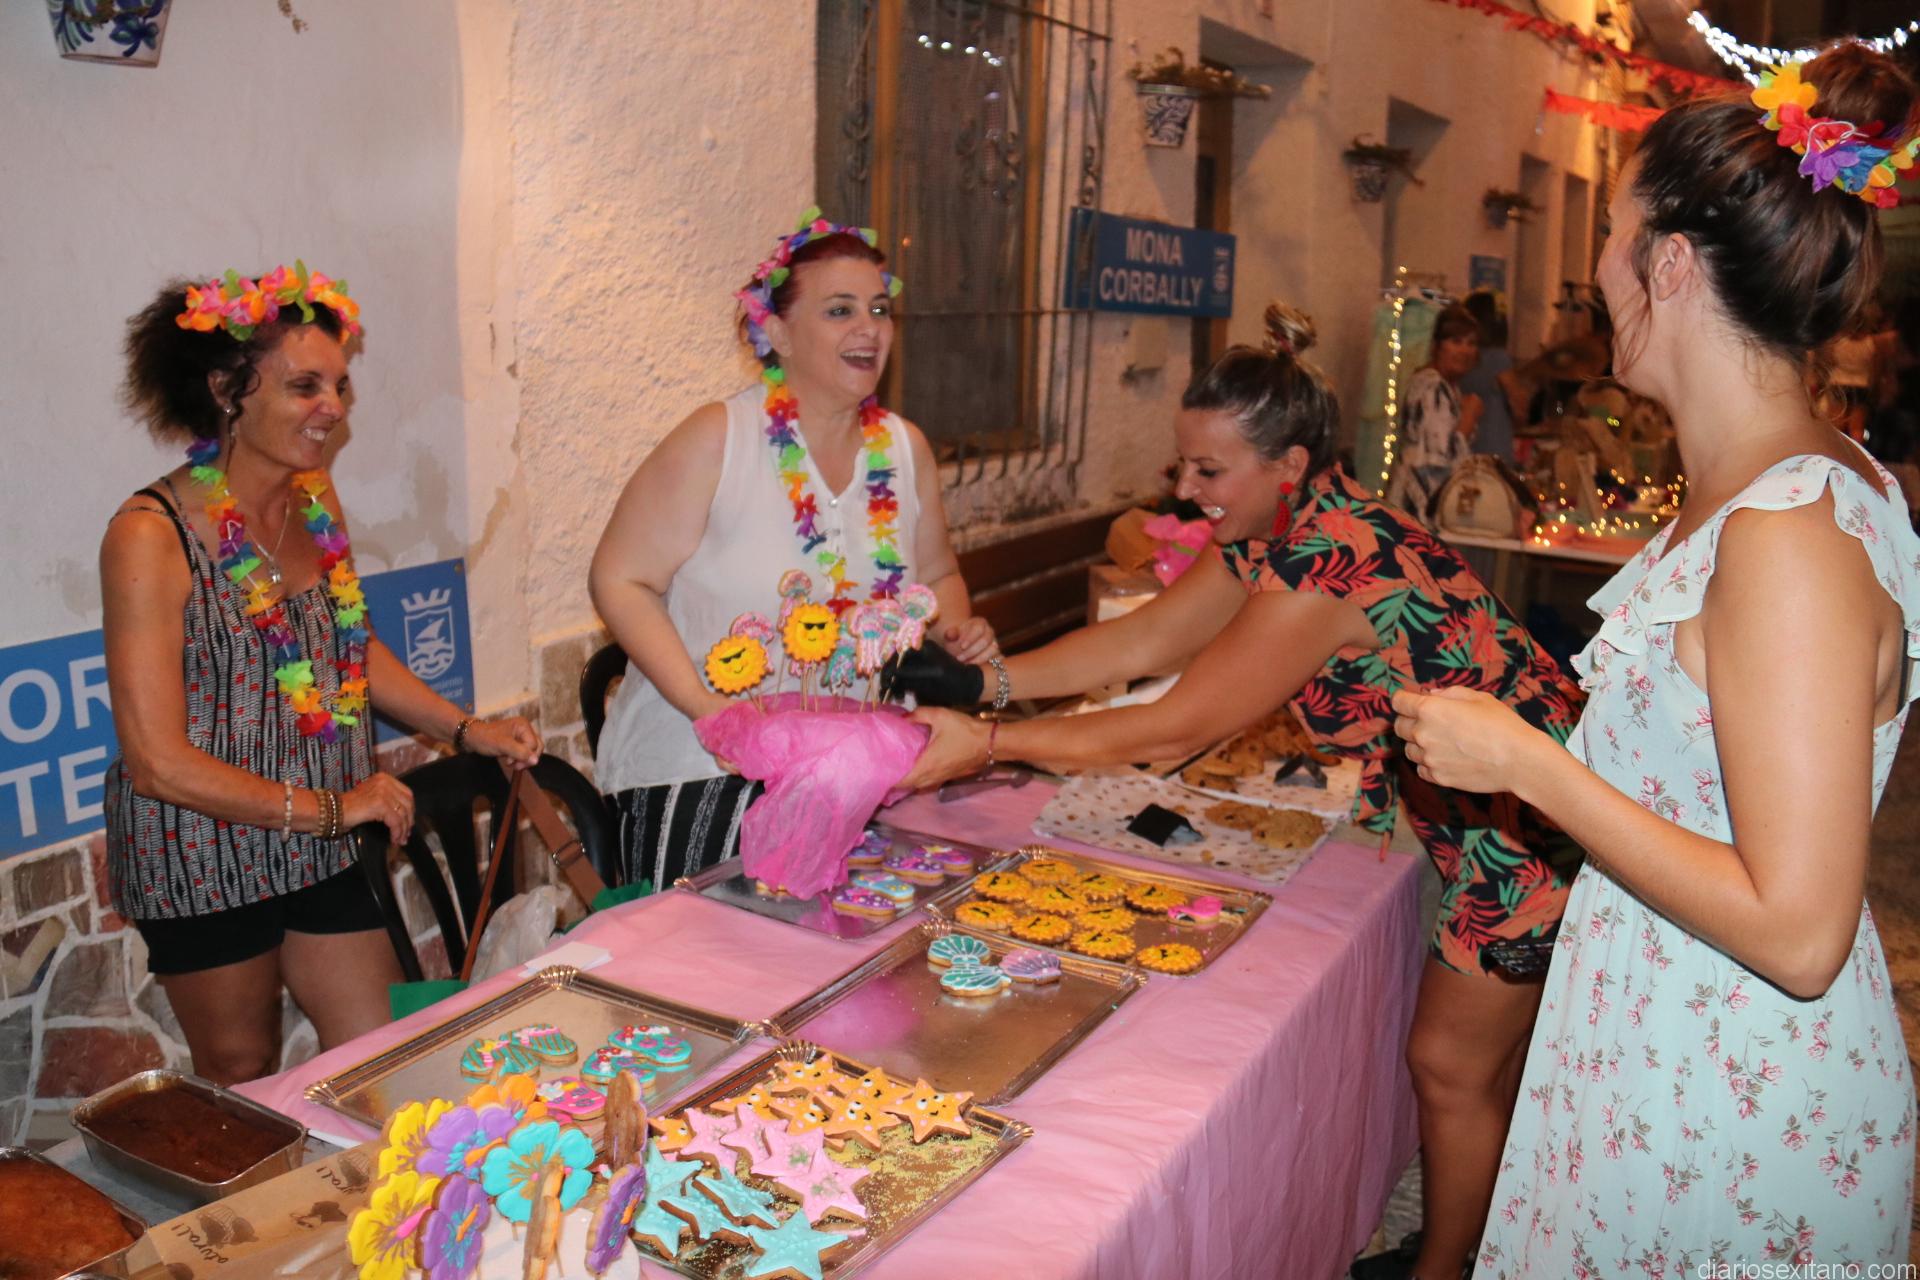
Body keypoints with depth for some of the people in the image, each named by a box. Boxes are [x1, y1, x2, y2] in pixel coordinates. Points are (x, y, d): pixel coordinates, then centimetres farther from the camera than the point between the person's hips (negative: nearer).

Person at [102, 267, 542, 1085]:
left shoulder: (316, 498, 0)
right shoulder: (151, 535, -20)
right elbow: (158, 761, -21)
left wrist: (467, 730, 3)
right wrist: (330, 808, -18)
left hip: (323, 847, 6)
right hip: (204, 852, -5)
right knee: (241, 1080, 16)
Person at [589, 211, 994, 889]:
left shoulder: (905, 448, 3)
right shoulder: (717, 441, -14)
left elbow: (935, 572, 18)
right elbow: (621, 580, -12)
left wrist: (956, 629, -5)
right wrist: (705, 704, -23)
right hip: (699, 773, -4)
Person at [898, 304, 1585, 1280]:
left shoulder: (1333, 563, -32)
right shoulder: (1269, 534, -3)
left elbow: (1175, 731, -30)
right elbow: (1143, 639, -1)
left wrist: (988, 745, -27)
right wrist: (989, 680, -10)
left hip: (1527, 823, -9)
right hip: (1474, 806, 9)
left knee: (1451, 1067, 6)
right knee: (1492, 1061, 21)